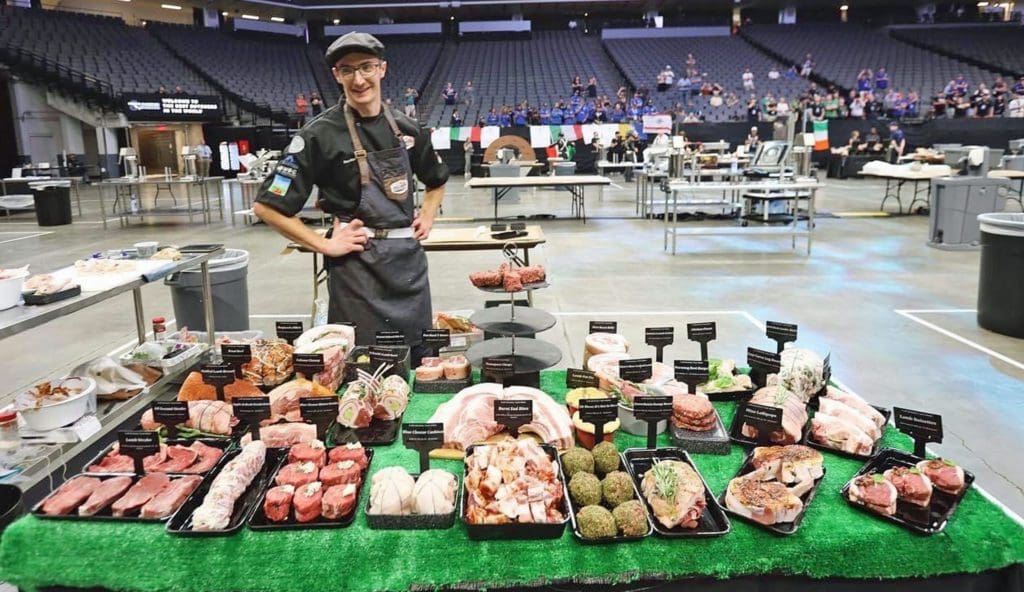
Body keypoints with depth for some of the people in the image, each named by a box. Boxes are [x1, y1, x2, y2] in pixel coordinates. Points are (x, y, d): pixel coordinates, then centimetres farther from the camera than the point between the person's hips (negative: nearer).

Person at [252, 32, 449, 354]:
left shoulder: (407, 128, 6)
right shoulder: (321, 134, -9)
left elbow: (437, 180, 25)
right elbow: (267, 206, -10)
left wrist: (427, 218, 9)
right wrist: (324, 245, -13)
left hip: (409, 258, 5)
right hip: (357, 264, -5)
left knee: (420, 359, 14)